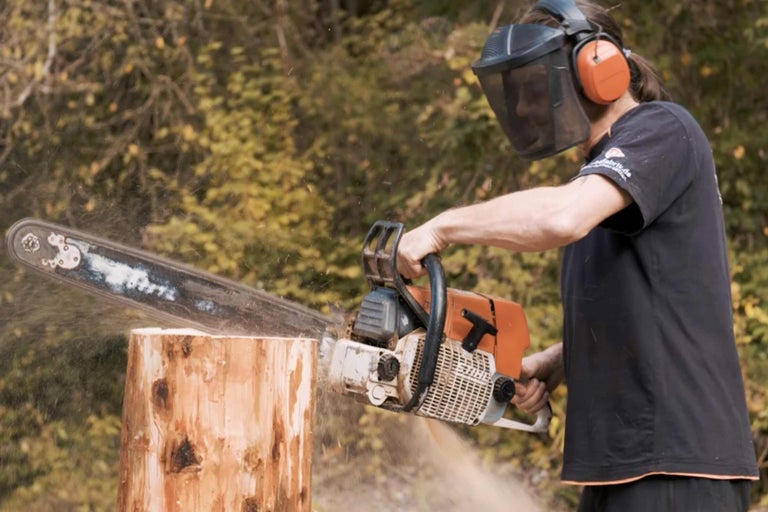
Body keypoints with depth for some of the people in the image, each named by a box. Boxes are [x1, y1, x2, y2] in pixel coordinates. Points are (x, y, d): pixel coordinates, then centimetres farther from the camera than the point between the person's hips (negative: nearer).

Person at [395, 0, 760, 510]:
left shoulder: (662, 131, -8)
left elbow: (562, 217, -27)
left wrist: (442, 227, -16)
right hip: (622, 466, 9)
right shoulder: (600, 174, 20)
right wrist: (551, 365, 8)